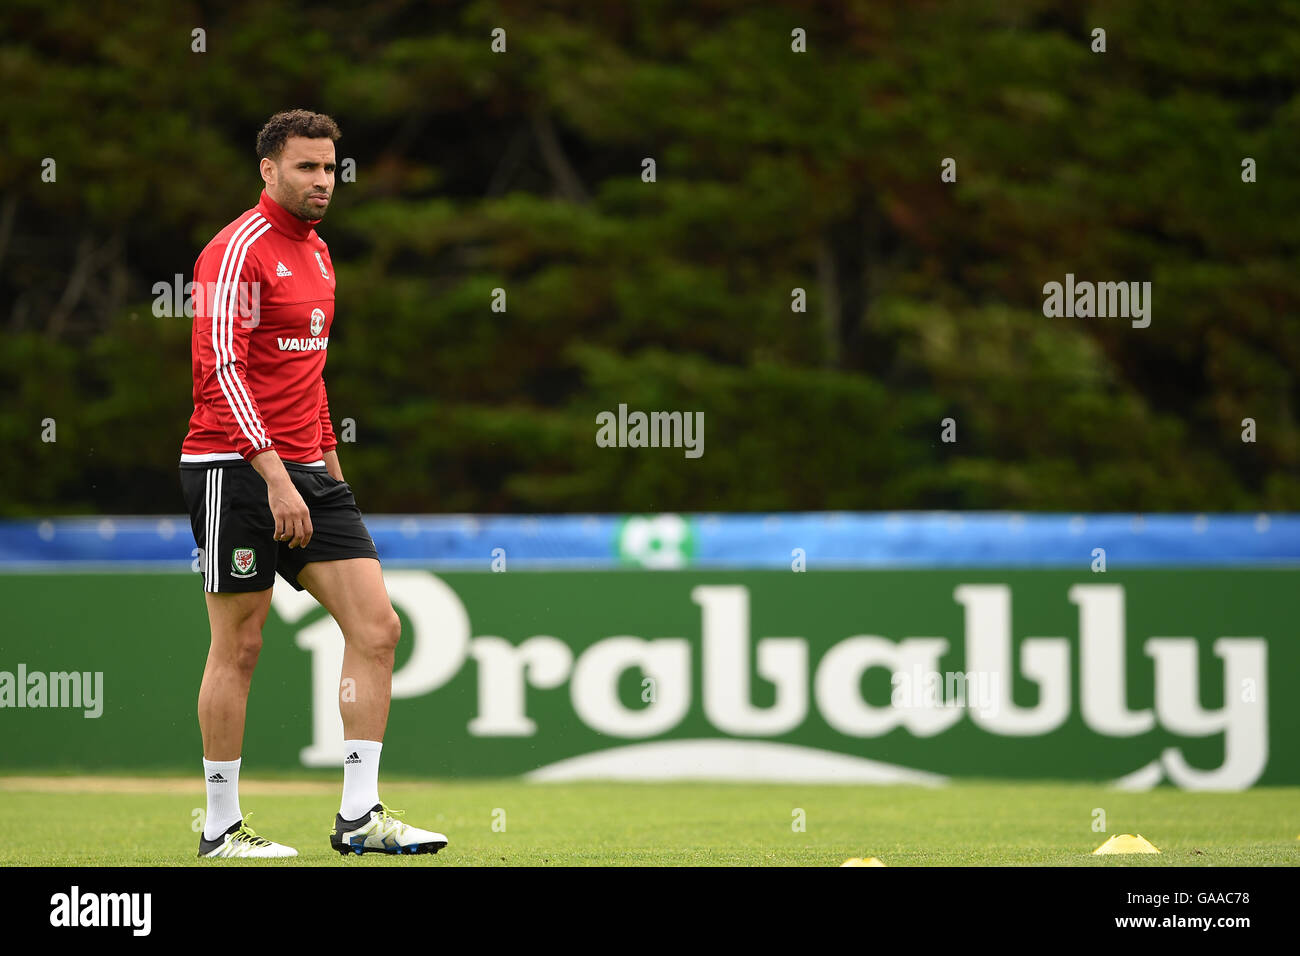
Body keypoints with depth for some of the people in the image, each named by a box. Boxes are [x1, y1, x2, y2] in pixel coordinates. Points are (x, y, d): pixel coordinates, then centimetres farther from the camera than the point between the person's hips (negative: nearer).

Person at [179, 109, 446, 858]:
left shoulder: (316, 253, 16)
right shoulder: (240, 250, -11)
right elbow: (221, 369, -19)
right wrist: (274, 474, -24)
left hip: (305, 473, 8)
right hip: (236, 471, -8)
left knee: (376, 626, -2)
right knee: (239, 645, -2)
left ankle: (360, 817, 1)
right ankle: (222, 830, 7)